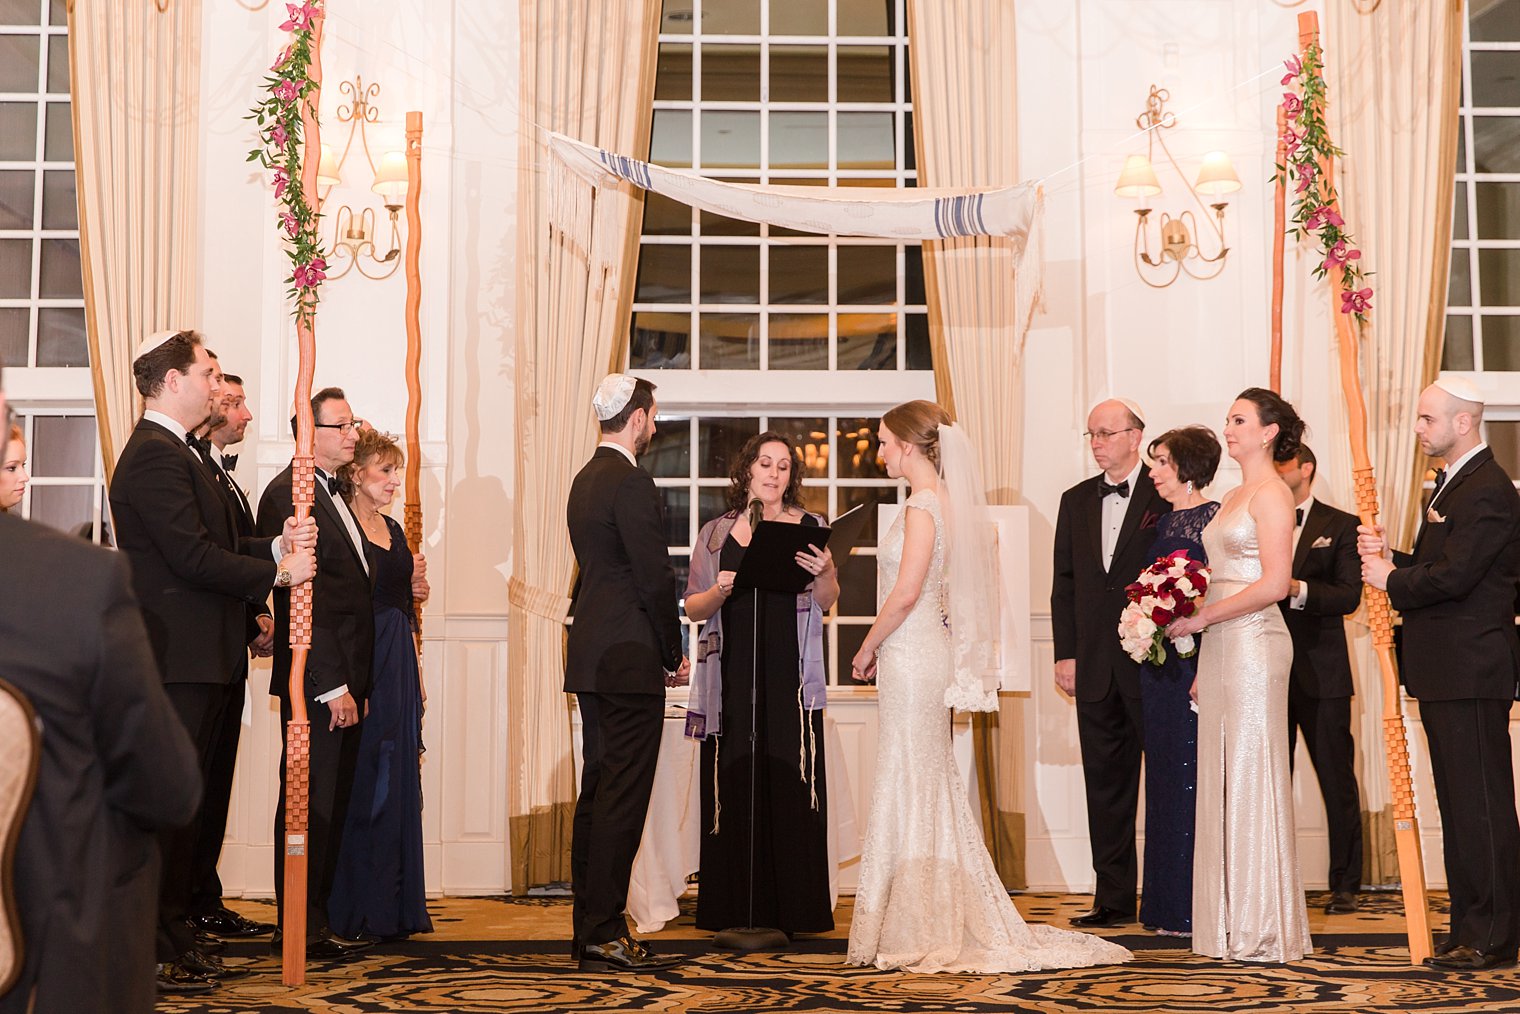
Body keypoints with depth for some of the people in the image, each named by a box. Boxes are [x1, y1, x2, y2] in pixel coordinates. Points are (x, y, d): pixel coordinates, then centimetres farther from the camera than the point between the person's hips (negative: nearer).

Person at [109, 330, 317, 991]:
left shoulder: (175, 452, 20)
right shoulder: (154, 454, -15)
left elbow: (213, 545, 16)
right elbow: (193, 556, -21)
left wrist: (277, 544, 2)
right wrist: (276, 572, -12)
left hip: (197, 660, 11)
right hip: (176, 659, -11)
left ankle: (174, 940, 23)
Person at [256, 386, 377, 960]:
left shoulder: (331, 493, 18)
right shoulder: (289, 494, -12)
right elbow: (304, 601, -18)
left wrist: (357, 683, 13)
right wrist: (333, 686, -19)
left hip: (342, 681, 9)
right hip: (317, 681, -9)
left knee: (330, 805, 11)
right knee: (310, 804, -3)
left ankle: (312, 922, 17)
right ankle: (300, 928, 5)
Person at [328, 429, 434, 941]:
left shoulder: (394, 529, 17)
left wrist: (416, 588, 3)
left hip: (399, 664, 8)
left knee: (399, 781, 10)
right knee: (364, 784, -4)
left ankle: (393, 906, 18)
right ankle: (356, 910, 5)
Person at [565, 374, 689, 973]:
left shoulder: (586, 480, 15)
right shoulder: (631, 484, -14)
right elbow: (656, 578, -16)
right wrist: (673, 657, -4)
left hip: (591, 655, 10)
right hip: (629, 660, -10)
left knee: (597, 794, 12)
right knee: (623, 796, -6)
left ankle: (589, 930, 17)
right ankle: (605, 935, -5)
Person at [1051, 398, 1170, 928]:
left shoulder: (1167, 496, -3)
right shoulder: (1076, 501, 13)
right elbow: (1064, 583, 13)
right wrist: (1065, 654, 5)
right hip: (1095, 667, 5)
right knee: (1105, 784, 8)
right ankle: (1113, 898, 15)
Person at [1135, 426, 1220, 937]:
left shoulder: (1213, 518, -9)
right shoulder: (1166, 522, 16)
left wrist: (1205, 670, -21)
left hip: (1194, 665, -8)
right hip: (1158, 666, 9)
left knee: (1191, 781, -6)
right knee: (1165, 779, 11)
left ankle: (1195, 908, 1)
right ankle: (1168, 904, 18)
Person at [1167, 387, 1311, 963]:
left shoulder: (1272, 494, -8)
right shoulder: (1236, 498, 18)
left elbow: (1274, 584, -17)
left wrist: (1201, 619, -14)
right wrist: (1204, 665, 16)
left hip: (1253, 644, -9)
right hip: (1220, 646, 9)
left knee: (1252, 777, -5)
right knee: (1224, 782, 8)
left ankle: (1264, 929, 3)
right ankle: (1233, 923, 14)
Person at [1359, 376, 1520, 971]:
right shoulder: (1454, 483, 18)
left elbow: (1454, 576, -23)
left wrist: (1392, 580, -8)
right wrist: (1390, 557, 2)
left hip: (1471, 672, -11)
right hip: (1445, 674, 11)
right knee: (1459, 804, 14)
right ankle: (1470, 927, 22)